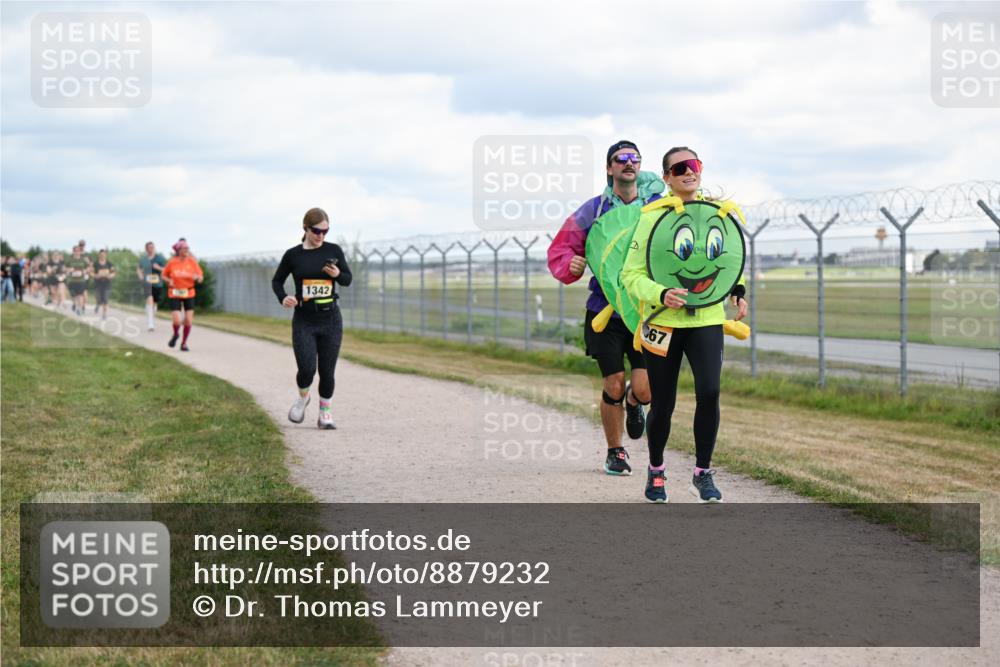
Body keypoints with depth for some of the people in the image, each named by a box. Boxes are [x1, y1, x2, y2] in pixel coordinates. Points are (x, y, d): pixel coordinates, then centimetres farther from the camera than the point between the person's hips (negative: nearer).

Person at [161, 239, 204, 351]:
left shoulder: (192, 262, -3)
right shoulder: (172, 262, -6)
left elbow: (201, 278, -2)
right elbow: (163, 275, 9)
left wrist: (197, 277, -25)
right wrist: (169, 281, -11)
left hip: (189, 294, 2)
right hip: (174, 295, -2)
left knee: (188, 320, -2)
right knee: (177, 321, -13)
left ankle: (184, 343, 19)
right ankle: (175, 334, 23)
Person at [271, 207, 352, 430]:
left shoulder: (334, 251, 0)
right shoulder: (293, 255, -2)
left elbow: (348, 279, 9)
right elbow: (277, 281, 10)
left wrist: (338, 274, -13)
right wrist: (283, 298, -10)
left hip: (330, 320, 1)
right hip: (304, 321, -1)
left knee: (327, 371, 3)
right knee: (307, 369, -12)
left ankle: (325, 413, 19)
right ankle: (303, 397, 21)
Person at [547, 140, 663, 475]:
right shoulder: (592, 210, 0)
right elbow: (558, 250, 5)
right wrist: (570, 265, -17)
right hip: (605, 312, 0)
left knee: (644, 389, -9)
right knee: (614, 387, -1)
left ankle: (633, 404, 31)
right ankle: (614, 452, 24)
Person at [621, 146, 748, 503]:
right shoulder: (653, 216, -8)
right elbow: (631, 274, -8)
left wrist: (738, 291, 3)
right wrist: (661, 295, -25)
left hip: (707, 320, 2)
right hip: (663, 322, -2)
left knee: (709, 392, -16)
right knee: (662, 405, 4)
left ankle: (703, 474, 1)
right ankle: (656, 471, 30)